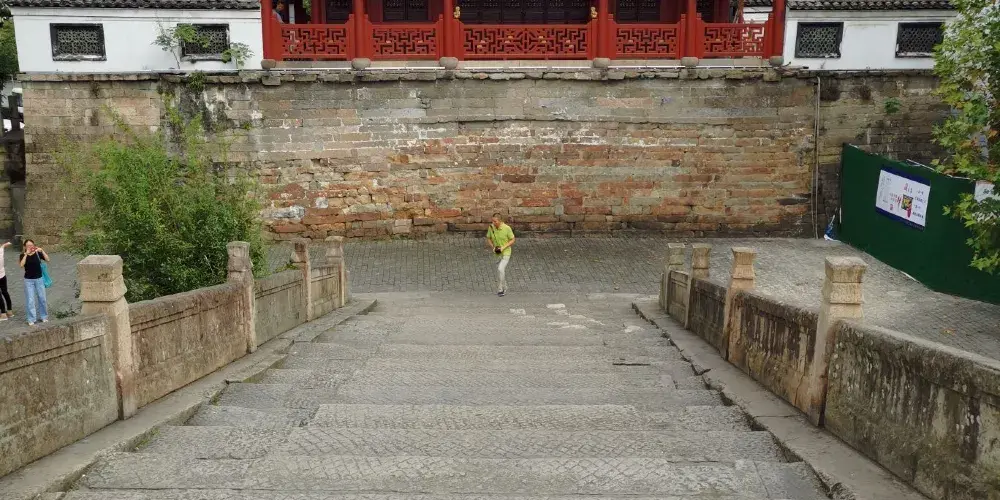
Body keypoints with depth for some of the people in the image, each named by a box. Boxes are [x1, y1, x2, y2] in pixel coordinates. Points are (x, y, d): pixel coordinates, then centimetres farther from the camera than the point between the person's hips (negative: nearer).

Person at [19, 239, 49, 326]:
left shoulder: (38, 253, -2)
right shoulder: (23, 255, -4)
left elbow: (47, 259, -15)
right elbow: (22, 265, -20)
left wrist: (42, 251, -25)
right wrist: (26, 254, -25)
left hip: (39, 279, 1)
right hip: (28, 280, -1)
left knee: (42, 298, 7)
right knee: (30, 300, 0)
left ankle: (43, 316, 21)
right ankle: (31, 319, 6)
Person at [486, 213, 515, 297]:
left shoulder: (507, 228, -19)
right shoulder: (491, 227, -9)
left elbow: (512, 240, -9)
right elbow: (488, 239, 4)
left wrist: (503, 247, -21)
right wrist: (492, 247, -14)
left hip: (506, 253, -4)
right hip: (497, 253, 4)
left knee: (500, 269, -21)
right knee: (502, 271, 15)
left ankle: (500, 289, -8)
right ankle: (504, 289, 35)